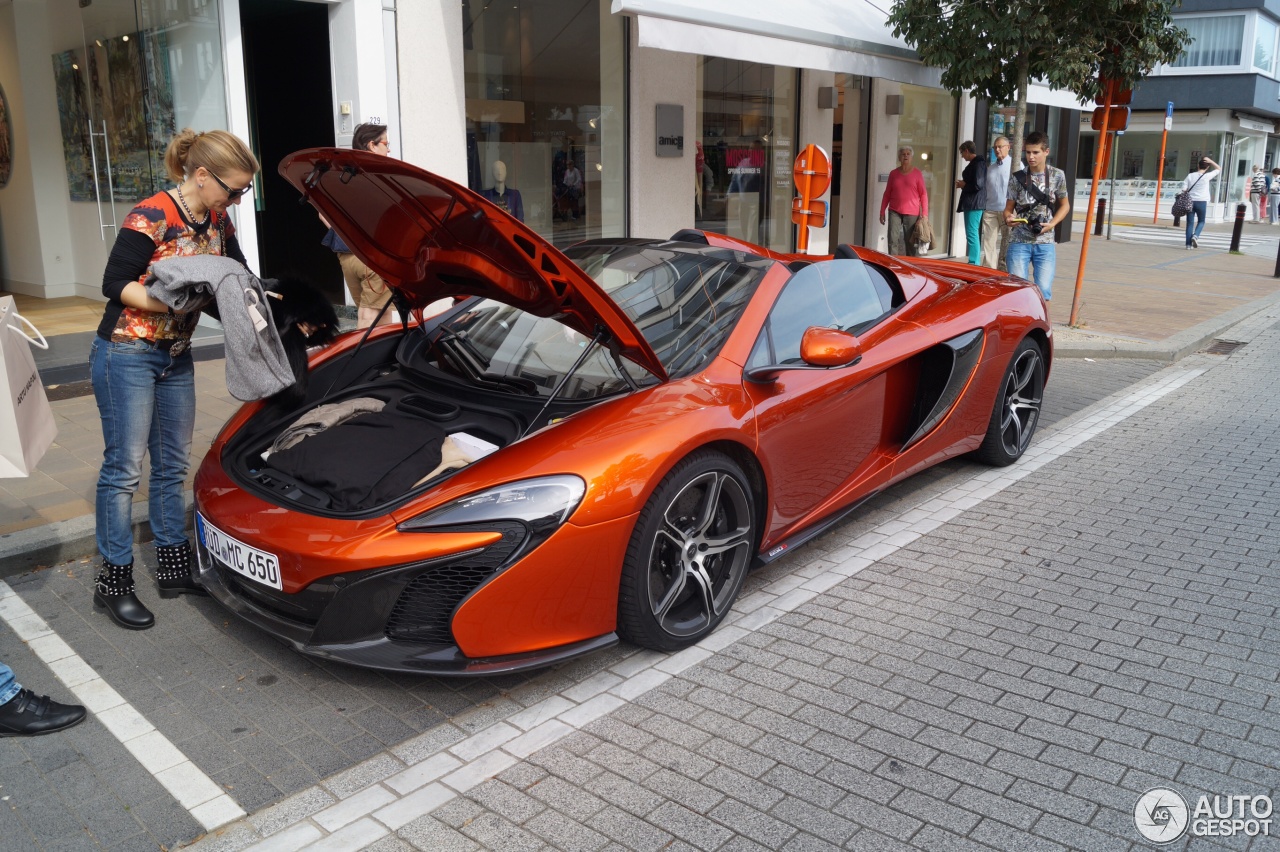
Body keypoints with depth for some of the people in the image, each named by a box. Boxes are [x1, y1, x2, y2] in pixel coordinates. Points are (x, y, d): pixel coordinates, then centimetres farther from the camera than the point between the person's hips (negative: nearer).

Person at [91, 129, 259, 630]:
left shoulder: (216, 222, 4)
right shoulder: (150, 219, -17)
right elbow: (115, 284, -18)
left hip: (176, 356, 8)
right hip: (126, 354, -8)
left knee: (173, 466, 13)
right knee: (124, 467, -2)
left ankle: (174, 567, 24)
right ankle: (114, 582, 9)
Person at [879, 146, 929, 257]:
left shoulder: (917, 173, 1)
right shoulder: (893, 173, 7)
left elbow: (923, 194, 0)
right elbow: (887, 194, 12)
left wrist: (924, 214, -6)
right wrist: (882, 212, 9)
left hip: (912, 213, -1)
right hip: (895, 211, 2)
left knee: (910, 241, 5)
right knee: (893, 240, -6)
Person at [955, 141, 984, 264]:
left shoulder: (978, 163, -13)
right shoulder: (974, 163, 17)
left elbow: (978, 185, -20)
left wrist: (963, 185, -7)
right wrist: (963, 184, 10)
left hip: (974, 204, -11)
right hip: (970, 204, 11)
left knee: (972, 234, -11)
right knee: (972, 234, 13)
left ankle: (974, 263, -11)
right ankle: (974, 263, 18)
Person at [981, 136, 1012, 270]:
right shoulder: (990, 166, 17)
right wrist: (983, 208, 17)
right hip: (990, 210, 4)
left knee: (1006, 244, 2)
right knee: (988, 242, -1)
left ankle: (1002, 271, 8)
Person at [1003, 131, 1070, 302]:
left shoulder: (1057, 176, 2)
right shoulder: (1017, 177, 1)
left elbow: (1065, 205, 12)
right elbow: (1009, 207, 6)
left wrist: (1051, 224, -6)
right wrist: (1008, 218, -18)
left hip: (1045, 243, 0)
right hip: (1019, 242, 0)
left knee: (1044, 290, -6)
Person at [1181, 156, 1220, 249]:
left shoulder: (1190, 176, 2)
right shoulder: (1207, 176, -5)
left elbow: (1184, 190, -2)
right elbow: (1219, 169, 8)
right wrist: (1210, 161, 4)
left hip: (1190, 201, 2)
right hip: (1201, 202, -2)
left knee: (1190, 222, 4)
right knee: (1201, 221, 16)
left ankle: (1189, 244, 0)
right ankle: (1195, 236, -11)